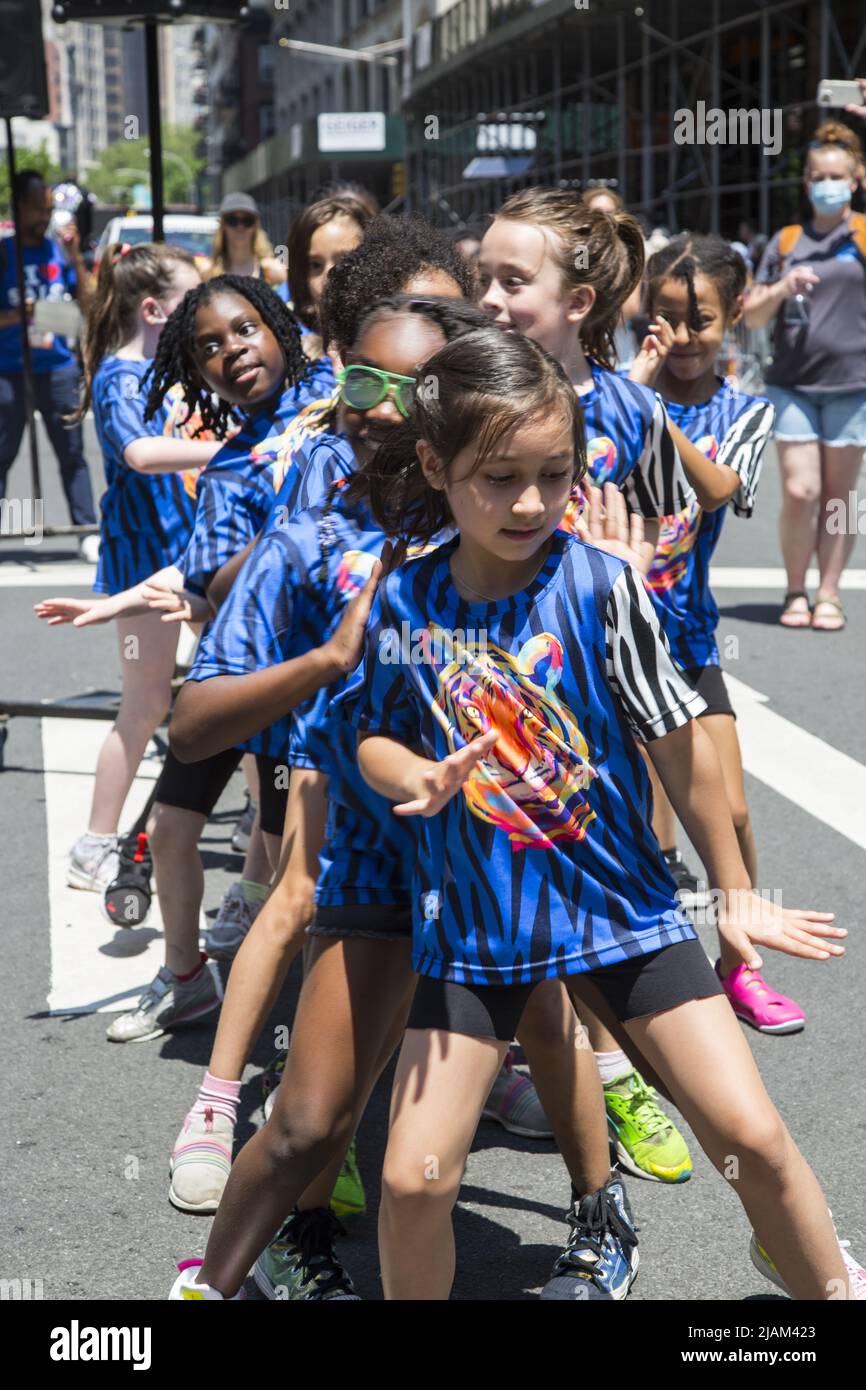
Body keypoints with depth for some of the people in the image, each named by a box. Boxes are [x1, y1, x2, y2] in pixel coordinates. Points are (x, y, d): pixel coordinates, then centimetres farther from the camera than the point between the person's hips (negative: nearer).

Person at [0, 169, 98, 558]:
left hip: (58, 368, 2)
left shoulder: (59, 250, 7)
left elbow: (87, 305, 2)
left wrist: (76, 258, -6)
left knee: (72, 454, 2)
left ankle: (88, 532, 3)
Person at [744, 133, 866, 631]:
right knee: (800, 493, -5)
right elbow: (751, 316, 12)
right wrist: (783, 288, -9)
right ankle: (796, 592, 10)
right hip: (794, 384, 1)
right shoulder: (787, 241, 11)